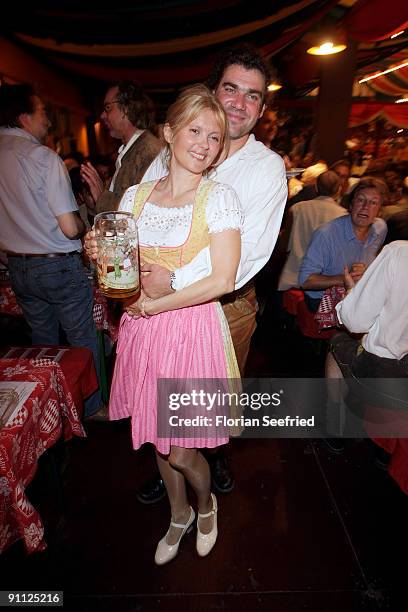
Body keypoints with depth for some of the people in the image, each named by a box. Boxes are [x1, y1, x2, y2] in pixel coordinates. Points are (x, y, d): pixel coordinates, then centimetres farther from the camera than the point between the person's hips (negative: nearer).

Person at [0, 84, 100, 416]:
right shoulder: (43, 156, -16)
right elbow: (70, 228, -20)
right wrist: (84, 225, 1)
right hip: (58, 266, -7)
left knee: (42, 339, 21)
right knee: (83, 340, 8)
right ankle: (90, 408, 22)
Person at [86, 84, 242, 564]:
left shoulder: (219, 197, -7)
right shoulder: (135, 195, 6)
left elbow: (222, 280, -16)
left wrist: (153, 305, -14)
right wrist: (99, 254, -11)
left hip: (194, 329, -4)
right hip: (143, 330, 5)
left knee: (180, 451, 4)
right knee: (157, 441, 18)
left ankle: (205, 504, 43)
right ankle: (179, 515, 49)